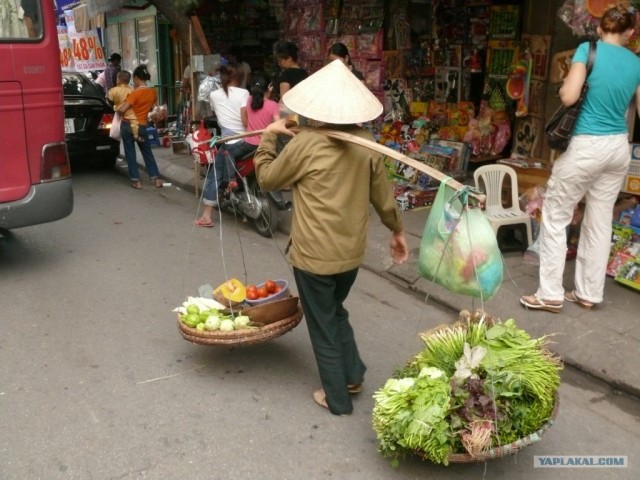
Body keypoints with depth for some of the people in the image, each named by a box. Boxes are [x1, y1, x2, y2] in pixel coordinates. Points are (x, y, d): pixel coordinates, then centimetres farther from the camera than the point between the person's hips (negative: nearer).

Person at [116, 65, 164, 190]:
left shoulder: (135, 93, -16)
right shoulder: (153, 92, 0)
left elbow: (122, 109, -17)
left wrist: (116, 109, 3)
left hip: (127, 125, -4)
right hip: (142, 127, 4)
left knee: (130, 154, 6)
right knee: (147, 153, 16)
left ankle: (136, 181, 7)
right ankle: (156, 179, 13)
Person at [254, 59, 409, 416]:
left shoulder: (305, 144, -17)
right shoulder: (367, 143, -3)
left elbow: (267, 179, -3)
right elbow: (383, 196, 6)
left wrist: (269, 136, 10)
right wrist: (398, 230, 21)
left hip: (314, 254, -5)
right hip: (351, 251, 5)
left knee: (322, 325, 12)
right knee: (336, 312, 28)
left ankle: (338, 399, 25)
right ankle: (353, 376, 33)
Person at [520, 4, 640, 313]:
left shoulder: (589, 49, -7)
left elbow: (569, 96, -16)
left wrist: (563, 86, 6)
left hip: (588, 146, -5)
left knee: (555, 216, 4)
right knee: (600, 221, 13)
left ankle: (550, 295, 5)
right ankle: (588, 294, 21)